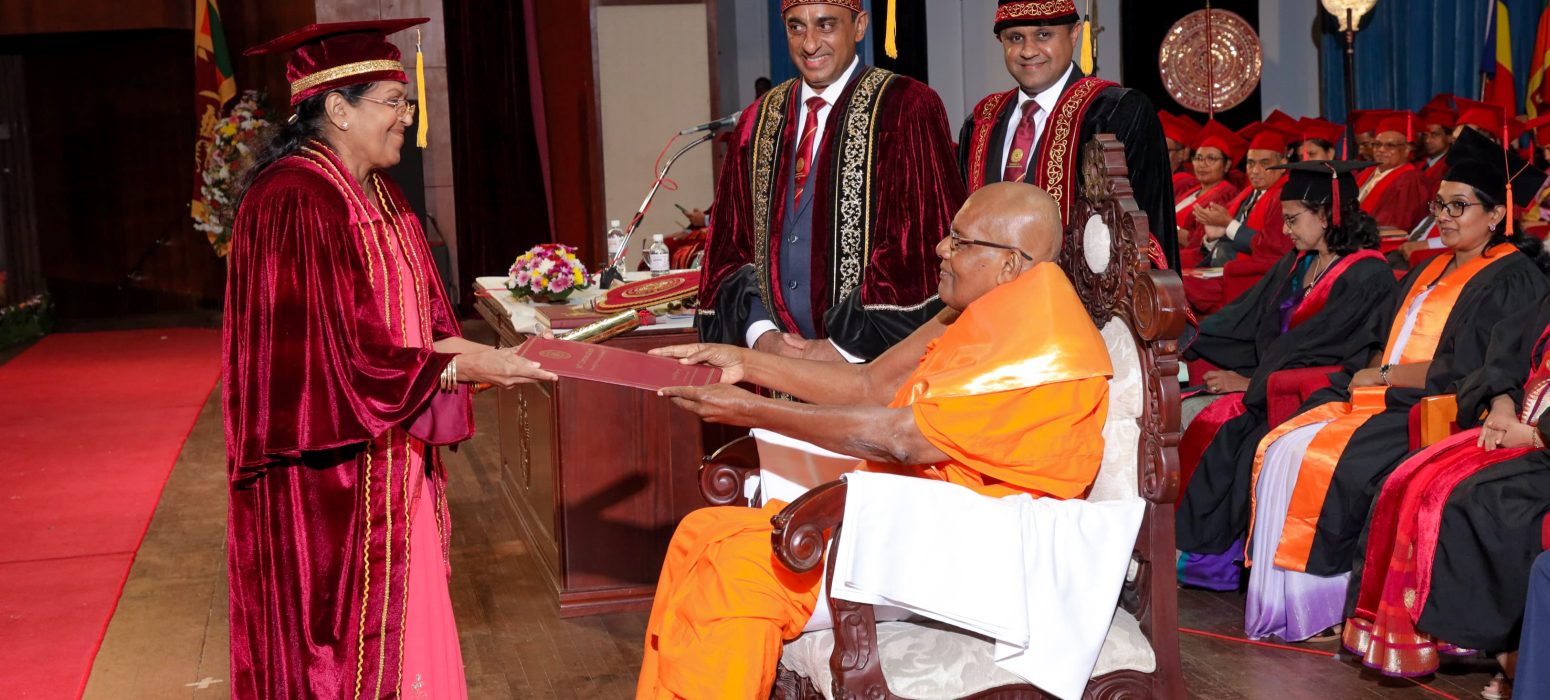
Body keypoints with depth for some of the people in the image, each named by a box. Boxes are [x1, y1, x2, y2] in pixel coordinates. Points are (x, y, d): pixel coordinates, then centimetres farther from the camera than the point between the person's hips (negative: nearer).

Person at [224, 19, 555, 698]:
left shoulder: (383, 199, 9)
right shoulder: (291, 204, -19)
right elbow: (331, 357, -23)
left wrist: (486, 357, -1)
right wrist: (459, 368, -19)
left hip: (394, 463, 9)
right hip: (328, 483, -9)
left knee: (405, 631, 15)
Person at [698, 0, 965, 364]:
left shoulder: (907, 109, -7)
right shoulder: (758, 121, 8)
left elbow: (922, 246, -13)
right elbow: (731, 244, 9)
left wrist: (844, 348, -15)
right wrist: (761, 333, -6)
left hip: (873, 361, -4)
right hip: (779, 361, 4)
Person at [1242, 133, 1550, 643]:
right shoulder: (1432, 269, 21)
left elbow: (1467, 369, -14)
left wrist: (1384, 375, -10)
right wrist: (1371, 375, 0)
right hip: (1385, 395, 8)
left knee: (1327, 459, -27)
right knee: (1279, 447, -13)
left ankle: (1325, 600, -16)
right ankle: (1282, 598, -13)